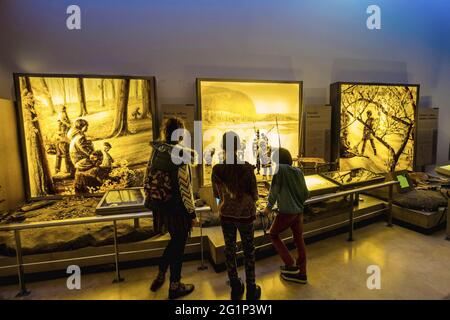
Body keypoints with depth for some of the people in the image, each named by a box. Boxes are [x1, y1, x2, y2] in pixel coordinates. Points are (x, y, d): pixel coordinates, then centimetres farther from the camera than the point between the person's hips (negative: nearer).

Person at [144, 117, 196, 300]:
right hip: (176, 207, -6)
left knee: (175, 240, 26)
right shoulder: (180, 155, -20)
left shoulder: (156, 151, 0)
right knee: (178, 245, 13)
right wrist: (192, 213, -10)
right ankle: (175, 286, 31)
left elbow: (147, 180, 6)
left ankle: (160, 276, 36)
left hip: (160, 205, 7)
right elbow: (184, 188, -20)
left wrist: (152, 201, 19)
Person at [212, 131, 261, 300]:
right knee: (249, 251, 16)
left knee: (229, 250, 17)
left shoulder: (217, 169, -11)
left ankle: (235, 288, 33)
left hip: (226, 214, 2)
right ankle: (251, 290, 30)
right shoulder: (247, 168, -17)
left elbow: (216, 194, 2)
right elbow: (255, 195, -9)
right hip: (245, 214, -2)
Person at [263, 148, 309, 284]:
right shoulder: (298, 172, 4)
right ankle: (301, 273, 26)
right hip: (299, 212, 6)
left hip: (286, 212, -6)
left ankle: (291, 265, 12)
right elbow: (306, 194, 8)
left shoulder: (280, 170, -13)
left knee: (273, 234, 14)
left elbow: (274, 191, -9)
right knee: (299, 239, 15)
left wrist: (268, 207, 5)